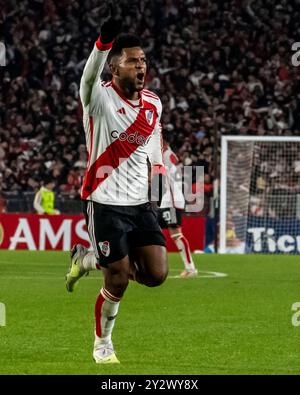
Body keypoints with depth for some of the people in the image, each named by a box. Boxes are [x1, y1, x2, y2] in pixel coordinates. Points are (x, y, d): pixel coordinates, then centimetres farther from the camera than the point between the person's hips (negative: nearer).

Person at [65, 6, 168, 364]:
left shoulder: (153, 104, 7)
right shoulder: (101, 98, -12)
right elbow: (90, 76, -36)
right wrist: (104, 41, -55)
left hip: (140, 204, 6)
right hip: (105, 204, -5)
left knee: (156, 274, -4)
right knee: (118, 283, -5)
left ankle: (88, 259, 21)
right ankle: (102, 344, 21)